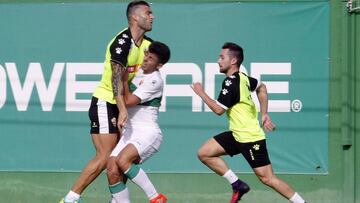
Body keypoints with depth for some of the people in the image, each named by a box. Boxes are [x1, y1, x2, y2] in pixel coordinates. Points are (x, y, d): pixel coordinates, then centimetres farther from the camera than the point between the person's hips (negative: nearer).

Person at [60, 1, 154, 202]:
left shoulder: (147, 44, 7)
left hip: (121, 105, 8)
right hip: (105, 103, -8)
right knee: (104, 157, -14)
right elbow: (117, 78, -26)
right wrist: (122, 110, -35)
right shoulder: (122, 42, -18)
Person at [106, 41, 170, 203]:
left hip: (148, 132, -8)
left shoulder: (155, 81, -13)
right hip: (130, 132, 8)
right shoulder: (139, 71, 11)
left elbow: (128, 101, -17)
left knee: (122, 160, -32)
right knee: (113, 171, -12)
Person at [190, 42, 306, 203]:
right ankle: (237, 185, 7)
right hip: (237, 134, 10)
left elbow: (219, 110, -19)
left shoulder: (231, 82, -20)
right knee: (204, 153, 4)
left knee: (267, 178, -7)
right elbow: (261, 87, 25)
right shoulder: (242, 78, 7)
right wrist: (264, 114, 20)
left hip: (250, 137, -10)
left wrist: (201, 93, -6)